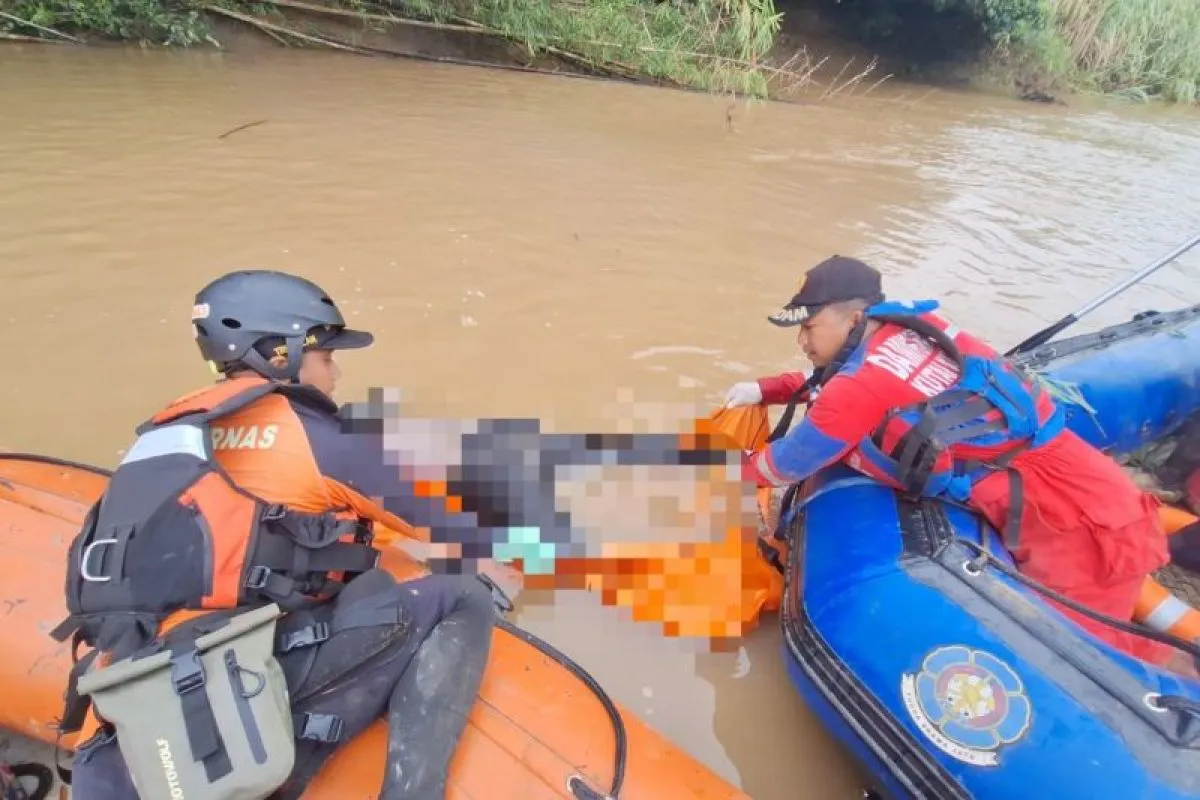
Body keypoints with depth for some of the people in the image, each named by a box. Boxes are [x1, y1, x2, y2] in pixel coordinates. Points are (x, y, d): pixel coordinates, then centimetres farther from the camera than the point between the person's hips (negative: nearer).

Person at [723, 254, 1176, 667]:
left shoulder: (868, 381, -23)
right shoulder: (901, 332, 1)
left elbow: (792, 463, -8)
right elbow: (829, 381, 23)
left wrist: (742, 469, 11)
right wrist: (765, 390, 13)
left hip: (1074, 516, -8)